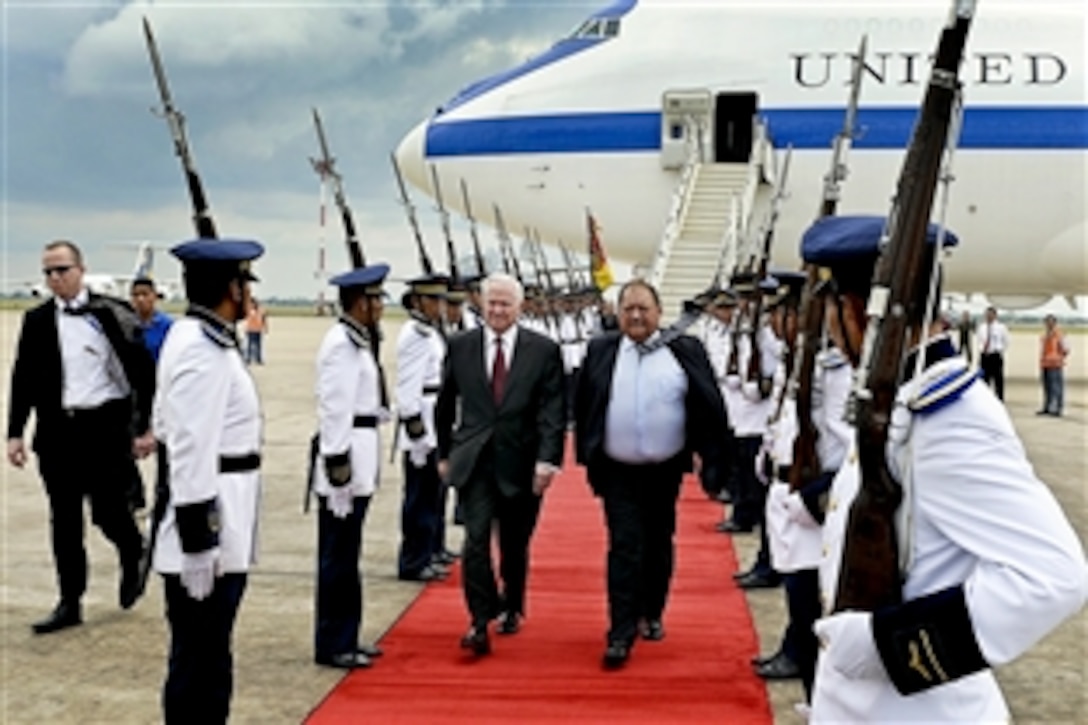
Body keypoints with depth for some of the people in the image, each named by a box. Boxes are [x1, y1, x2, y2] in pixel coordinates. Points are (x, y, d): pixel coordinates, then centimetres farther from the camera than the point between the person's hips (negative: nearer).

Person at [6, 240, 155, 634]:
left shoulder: (109, 314, -5)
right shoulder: (36, 320, 7)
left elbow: (143, 372, -5)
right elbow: (23, 379, 10)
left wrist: (144, 428, -8)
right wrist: (15, 433, 5)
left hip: (104, 427, -4)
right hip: (56, 430, 4)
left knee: (107, 511, 1)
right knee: (64, 520, 7)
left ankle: (133, 558, 33)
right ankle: (70, 603, 16)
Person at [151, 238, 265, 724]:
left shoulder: (202, 341, 13)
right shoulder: (202, 350, -18)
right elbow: (190, 450, -23)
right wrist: (197, 543, -23)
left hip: (222, 527, 10)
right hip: (207, 526, -10)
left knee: (206, 658, 19)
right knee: (199, 663, -1)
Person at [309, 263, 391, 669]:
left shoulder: (358, 342, 14)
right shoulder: (340, 345, -16)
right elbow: (334, 407, -19)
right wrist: (338, 464, -21)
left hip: (360, 460, 10)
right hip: (346, 456, -10)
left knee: (346, 557, 16)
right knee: (338, 557, -1)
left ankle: (345, 639, 26)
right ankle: (332, 646, 8)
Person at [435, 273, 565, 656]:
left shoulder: (544, 350, -3)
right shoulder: (460, 346, 3)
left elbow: (552, 410, -7)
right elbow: (446, 405, 12)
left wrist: (547, 459, -16)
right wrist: (444, 453, 12)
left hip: (521, 463, 0)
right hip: (474, 461, 0)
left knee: (515, 544, 13)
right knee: (476, 538, -12)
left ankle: (512, 608, 36)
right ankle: (480, 622, -8)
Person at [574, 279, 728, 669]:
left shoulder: (685, 351, -4)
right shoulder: (601, 351, 0)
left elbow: (710, 406, -2)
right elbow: (582, 406, 6)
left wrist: (710, 458, -5)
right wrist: (587, 454, 4)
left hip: (665, 471, 1)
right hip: (618, 472, -1)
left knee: (658, 545, 15)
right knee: (624, 547, -6)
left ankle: (652, 614, 34)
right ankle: (621, 634, -4)